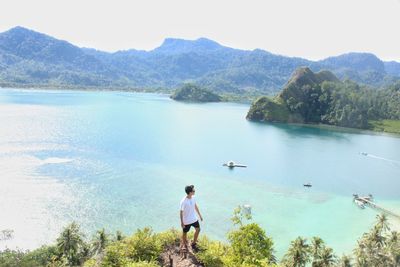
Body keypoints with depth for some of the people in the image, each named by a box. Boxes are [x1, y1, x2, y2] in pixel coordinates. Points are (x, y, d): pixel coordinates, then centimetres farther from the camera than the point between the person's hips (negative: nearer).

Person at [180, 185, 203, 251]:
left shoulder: (193, 198, -7)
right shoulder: (183, 201, -28)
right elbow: (181, 212, -19)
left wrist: (200, 215, 15)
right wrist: (182, 222, -14)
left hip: (194, 218, 6)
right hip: (186, 221, -6)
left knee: (198, 229, 10)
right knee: (185, 233, 13)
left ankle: (193, 243, 30)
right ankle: (184, 244, 38)